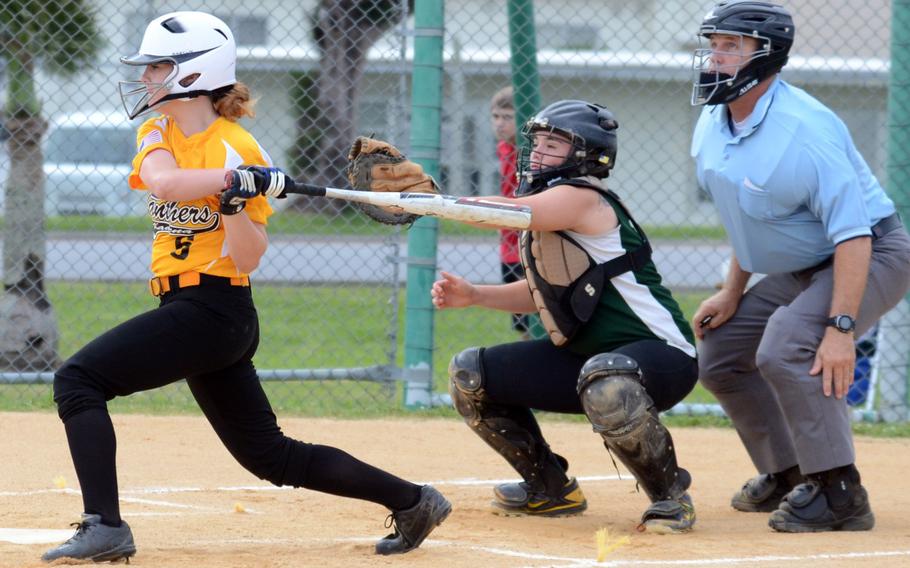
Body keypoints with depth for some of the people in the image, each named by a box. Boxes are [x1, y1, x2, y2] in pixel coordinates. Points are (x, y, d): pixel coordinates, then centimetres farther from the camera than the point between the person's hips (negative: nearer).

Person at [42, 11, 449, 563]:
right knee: (270, 455, 12)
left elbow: (249, 258, -13)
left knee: (79, 379, -16)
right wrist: (236, 178, -26)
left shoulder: (238, 150, -11)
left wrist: (234, 197, -29)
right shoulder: (158, 134, 10)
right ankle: (412, 501, 18)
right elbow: (162, 182, -15)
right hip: (187, 308, 8)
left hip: (212, 309, -8)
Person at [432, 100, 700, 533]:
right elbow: (545, 292, 18)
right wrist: (472, 295, 5)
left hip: (661, 355, -10)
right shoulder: (549, 209, 9)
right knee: (470, 375, 7)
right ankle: (549, 488, 22)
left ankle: (670, 494, -19)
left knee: (605, 380, -44)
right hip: (581, 357, 10)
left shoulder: (583, 198, -19)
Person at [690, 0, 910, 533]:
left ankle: (838, 492, -23)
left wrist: (841, 328, -37)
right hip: (797, 270, 10)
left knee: (785, 348, -30)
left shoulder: (805, 130, -30)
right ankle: (789, 475, 25)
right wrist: (733, 293, 11)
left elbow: (852, 234, -32)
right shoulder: (713, 126, -2)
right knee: (720, 355, 11)